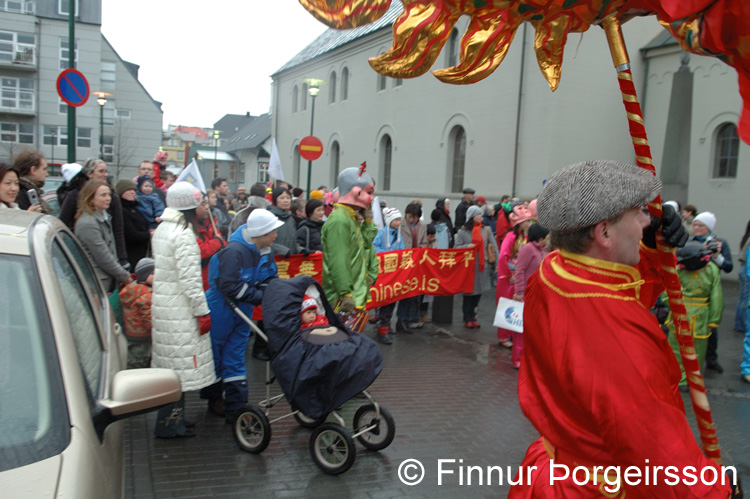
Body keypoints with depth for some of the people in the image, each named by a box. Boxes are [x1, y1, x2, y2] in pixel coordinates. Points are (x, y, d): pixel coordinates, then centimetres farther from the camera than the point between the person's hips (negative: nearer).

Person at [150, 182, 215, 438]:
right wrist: (202, 311, -15)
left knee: (170, 362, 16)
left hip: (162, 301, 10)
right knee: (181, 362, -2)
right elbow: (190, 278, -20)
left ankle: (173, 415, 27)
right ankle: (169, 423, 4)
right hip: (180, 307, -10)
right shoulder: (184, 234, -18)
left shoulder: (161, 229, 11)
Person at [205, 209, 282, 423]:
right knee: (214, 354, 10)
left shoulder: (265, 252, -1)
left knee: (235, 357, 11)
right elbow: (228, 285, -31)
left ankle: (236, 407, 15)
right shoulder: (234, 251, -27)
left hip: (243, 310, 7)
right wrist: (259, 296, -26)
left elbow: (270, 278, 7)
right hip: (221, 310, -7)